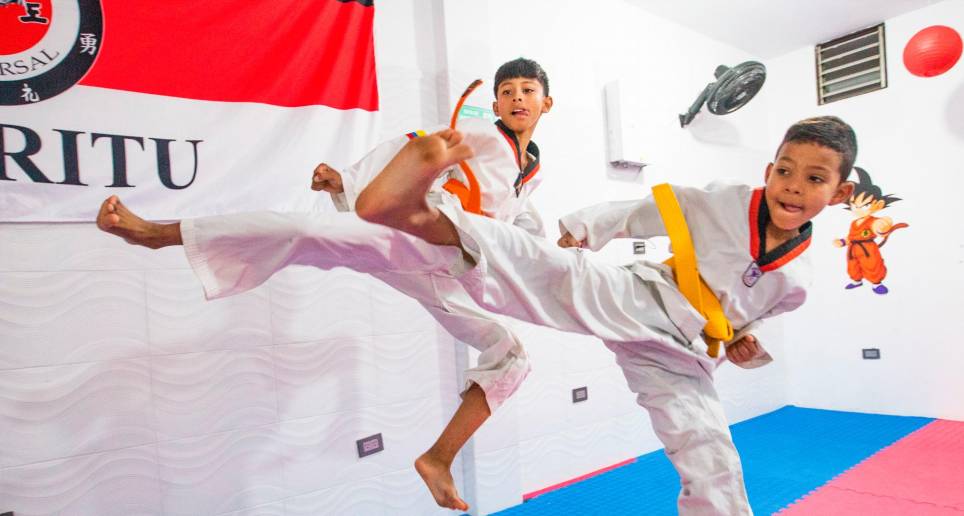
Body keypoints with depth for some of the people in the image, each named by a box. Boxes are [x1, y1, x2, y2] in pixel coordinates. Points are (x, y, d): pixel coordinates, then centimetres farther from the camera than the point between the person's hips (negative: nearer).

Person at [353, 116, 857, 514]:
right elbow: (639, 214, -2)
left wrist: (743, 341, 9)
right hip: (635, 303, -4)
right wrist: (579, 233, -7)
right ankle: (422, 215, -55)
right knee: (560, 274, -34)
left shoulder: (795, 280, 7)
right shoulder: (723, 201, -5)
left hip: (675, 357, 5)